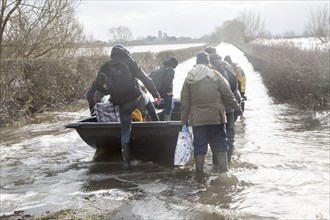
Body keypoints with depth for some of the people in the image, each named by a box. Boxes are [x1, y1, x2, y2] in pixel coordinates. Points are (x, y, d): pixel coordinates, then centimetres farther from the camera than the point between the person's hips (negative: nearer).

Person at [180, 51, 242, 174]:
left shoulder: (189, 78, 3)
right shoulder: (215, 75, -3)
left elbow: (185, 102, 3)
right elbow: (227, 95, -1)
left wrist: (184, 121, 8)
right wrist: (237, 108, 12)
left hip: (197, 118, 1)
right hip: (216, 117, -1)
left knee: (199, 145, 8)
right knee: (220, 142, 9)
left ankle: (199, 171, 13)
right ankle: (223, 169, 10)